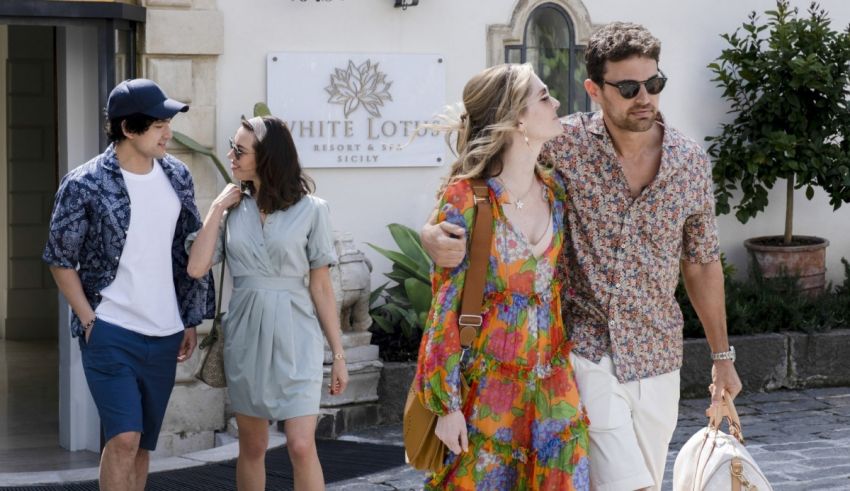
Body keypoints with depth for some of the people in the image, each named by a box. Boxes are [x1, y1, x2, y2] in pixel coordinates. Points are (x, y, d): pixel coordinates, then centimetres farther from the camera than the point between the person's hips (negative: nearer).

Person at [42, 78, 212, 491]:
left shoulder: (177, 177, 4)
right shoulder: (84, 185, -10)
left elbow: (191, 253, 12)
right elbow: (61, 259, -3)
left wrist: (192, 321, 11)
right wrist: (88, 319, -8)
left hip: (164, 335, 5)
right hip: (110, 333, -5)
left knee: (142, 445, 11)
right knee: (124, 438, -14)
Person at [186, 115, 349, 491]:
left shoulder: (310, 210, -5)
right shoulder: (232, 208, 4)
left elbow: (321, 286, -2)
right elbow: (196, 268, -5)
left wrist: (338, 353, -3)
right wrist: (216, 209, -4)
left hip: (294, 337, -3)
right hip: (246, 335, 3)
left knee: (301, 447, -12)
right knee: (252, 447, 11)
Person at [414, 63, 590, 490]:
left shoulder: (554, 190, 4)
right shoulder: (465, 199, -12)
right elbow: (444, 307, -10)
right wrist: (447, 403, -11)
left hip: (553, 385, 5)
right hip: (488, 386, -5)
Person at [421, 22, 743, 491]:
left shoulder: (690, 161, 1)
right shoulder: (564, 144, -10)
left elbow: (702, 263, 12)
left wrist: (722, 356, 17)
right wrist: (434, 231, -27)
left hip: (658, 359, 4)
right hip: (586, 351, -4)